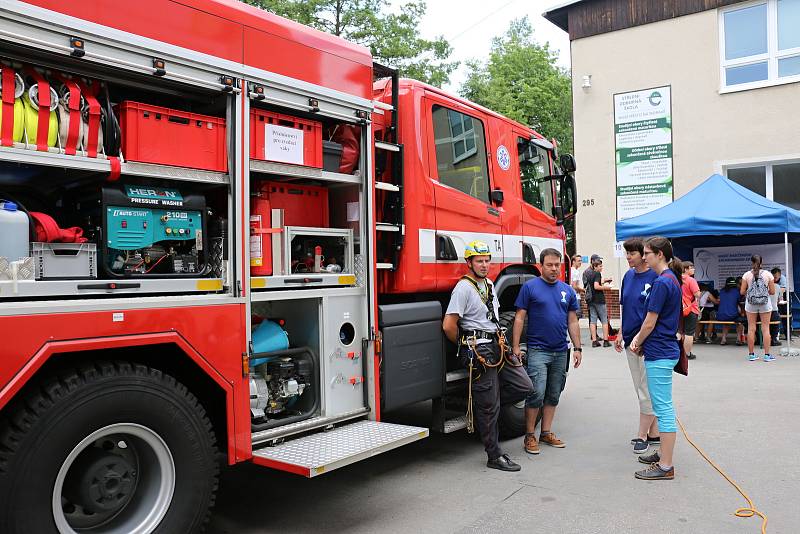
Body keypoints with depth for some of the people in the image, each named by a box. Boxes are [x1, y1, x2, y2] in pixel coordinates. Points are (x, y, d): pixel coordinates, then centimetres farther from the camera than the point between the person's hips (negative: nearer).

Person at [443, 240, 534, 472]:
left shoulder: (490, 285, 15)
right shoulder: (464, 287, -12)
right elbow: (449, 326, -16)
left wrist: (500, 342, 19)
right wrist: (466, 347, -1)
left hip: (497, 346, 8)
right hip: (478, 350, -8)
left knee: (524, 387, 2)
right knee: (489, 407, -2)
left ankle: (480, 401, 17)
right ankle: (495, 456, 9)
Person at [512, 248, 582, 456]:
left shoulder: (567, 290, 10)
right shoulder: (530, 287, -3)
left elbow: (572, 321, 14)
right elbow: (519, 318, -5)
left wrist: (577, 347, 8)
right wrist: (515, 346, -11)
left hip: (561, 352, 5)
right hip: (538, 350, -5)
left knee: (553, 395, 11)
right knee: (537, 394, -10)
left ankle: (546, 433, 23)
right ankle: (530, 436, 4)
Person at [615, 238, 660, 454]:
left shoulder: (655, 277, -14)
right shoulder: (628, 276, 9)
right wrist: (621, 334, 14)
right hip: (631, 340, 8)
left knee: (647, 391, 2)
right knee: (642, 390, 15)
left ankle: (642, 436, 13)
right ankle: (654, 433, 26)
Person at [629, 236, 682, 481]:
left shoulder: (662, 282, -18)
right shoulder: (672, 280, 13)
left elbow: (650, 323, -17)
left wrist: (637, 343, 0)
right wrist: (640, 340, 7)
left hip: (659, 354, -10)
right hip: (665, 350, 10)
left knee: (663, 407, -4)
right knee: (663, 406, 18)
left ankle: (666, 467, 3)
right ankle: (663, 453, 30)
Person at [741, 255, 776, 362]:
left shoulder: (746, 275, -4)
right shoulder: (768, 274, -4)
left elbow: (742, 291, -4)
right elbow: (772, 292, -1)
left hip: (750, 304, 0)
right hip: (765, 304, 0)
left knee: (751, 329, 6)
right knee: (765, 328, 5)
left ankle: (752, 354, 10)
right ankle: (767, 355, 6)